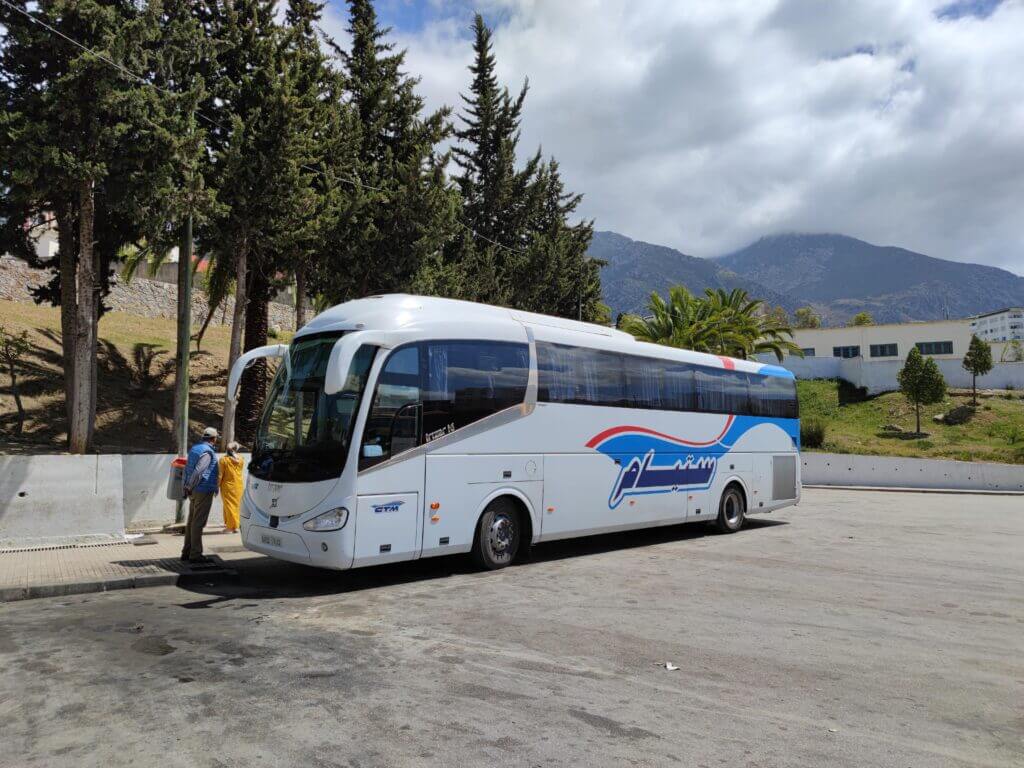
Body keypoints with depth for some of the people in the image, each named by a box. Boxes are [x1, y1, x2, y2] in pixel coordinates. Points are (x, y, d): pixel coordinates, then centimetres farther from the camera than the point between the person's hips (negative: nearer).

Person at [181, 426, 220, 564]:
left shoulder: (194, 448, 14)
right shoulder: (208, 452, -14)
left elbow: (187, 469, 17)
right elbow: (198, 471, -22)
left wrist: (187, 487, 17)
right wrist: (189, 488, -13)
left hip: (195, 491, 9)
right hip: (204, 491, -9)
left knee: (191, 521, 14)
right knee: (198, 523, -6)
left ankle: (186, 552, 20)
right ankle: (195, 554, -2)